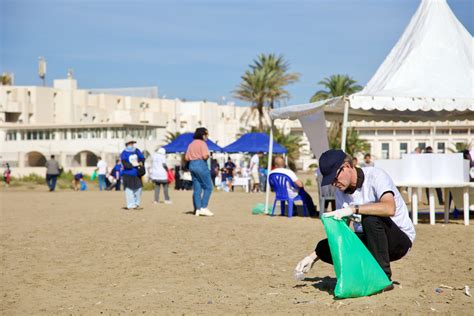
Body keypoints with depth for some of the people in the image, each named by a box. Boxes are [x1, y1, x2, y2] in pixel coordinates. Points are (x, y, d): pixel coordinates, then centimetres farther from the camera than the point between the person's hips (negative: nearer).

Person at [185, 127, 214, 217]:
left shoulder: (191, 144, 14)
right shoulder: (202, 143, -8)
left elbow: (187, 158, 10)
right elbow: (205, 156, -19)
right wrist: (208, 155, 1)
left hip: (192, 165, 8)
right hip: (201, 165, -8)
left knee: (197, 189, 7)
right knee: (208, 187, -1)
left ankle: (197, 209, 3)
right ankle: (204, 208, -8)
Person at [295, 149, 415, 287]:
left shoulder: (376, 176, -17)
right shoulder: (341, 191, 4)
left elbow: (389, 208, -37)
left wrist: (353, 209, -39)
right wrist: (313, 256, 3)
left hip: (400, 239, -6)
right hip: (368, 242, 6)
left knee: (370, 218, -36)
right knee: (325, 247, -13)